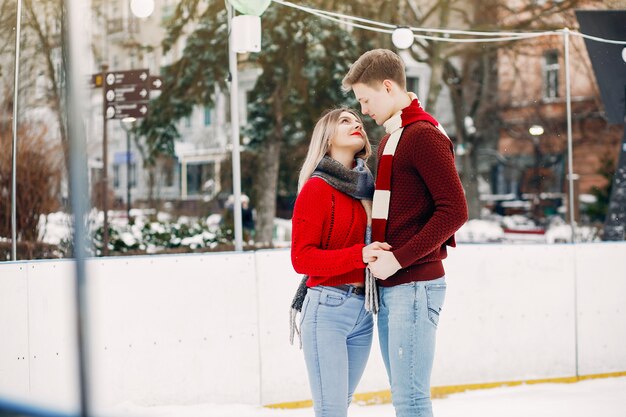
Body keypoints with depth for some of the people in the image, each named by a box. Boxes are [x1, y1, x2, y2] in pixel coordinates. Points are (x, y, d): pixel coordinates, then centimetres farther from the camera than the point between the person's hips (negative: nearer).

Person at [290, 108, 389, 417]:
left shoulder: (368, 187, 11)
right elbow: (302, 258, -11)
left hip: (364, 311, 6)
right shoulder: (317, 188, -5)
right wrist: (359, 255, -19)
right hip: (327, 307, -6)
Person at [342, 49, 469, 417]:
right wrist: (376, 255, 11)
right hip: (390, 286, 9)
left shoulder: (424, 135, -10)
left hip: (414, 285, -9)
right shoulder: (390, 138, 19)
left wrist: (398, 259, -17)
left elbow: (455, 210, -17)